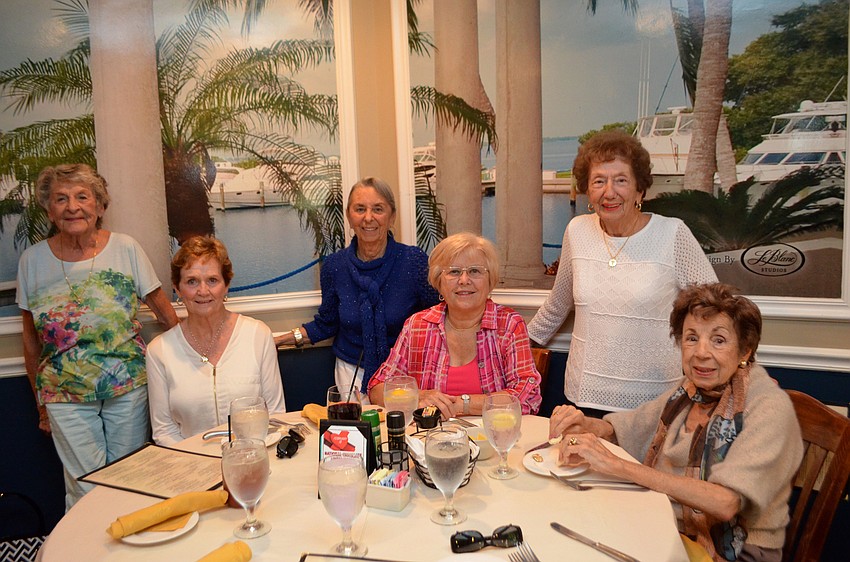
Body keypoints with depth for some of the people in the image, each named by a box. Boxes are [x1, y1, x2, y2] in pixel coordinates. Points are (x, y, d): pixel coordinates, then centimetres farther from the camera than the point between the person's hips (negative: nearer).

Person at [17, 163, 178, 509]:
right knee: (85, 490, 3)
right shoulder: (33, 260, -1)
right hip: (66, 396, 0)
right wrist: (41, 403, 11)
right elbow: (31, 343, 7)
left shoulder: (125, 249, -5)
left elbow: (164, 311, 3)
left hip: (129, 388, 0)